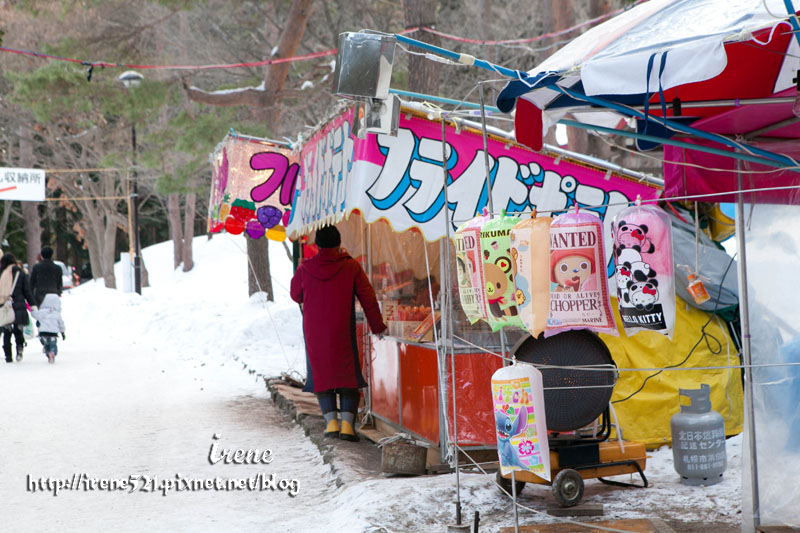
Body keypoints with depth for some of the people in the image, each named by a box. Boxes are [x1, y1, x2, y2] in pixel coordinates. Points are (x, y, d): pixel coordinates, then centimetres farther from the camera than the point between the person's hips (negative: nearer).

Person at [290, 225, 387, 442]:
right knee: (348, 374, 7)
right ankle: (347, 422, -6)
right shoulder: (351, 267, -5)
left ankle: (331, 421, 0)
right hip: (343, 334, -1)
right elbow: (368, 298, -2)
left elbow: (296, 296, 13)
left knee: (321, 375, 12)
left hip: (315, 334, 1)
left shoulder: (305, 269, -3)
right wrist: (377, 326, 8)